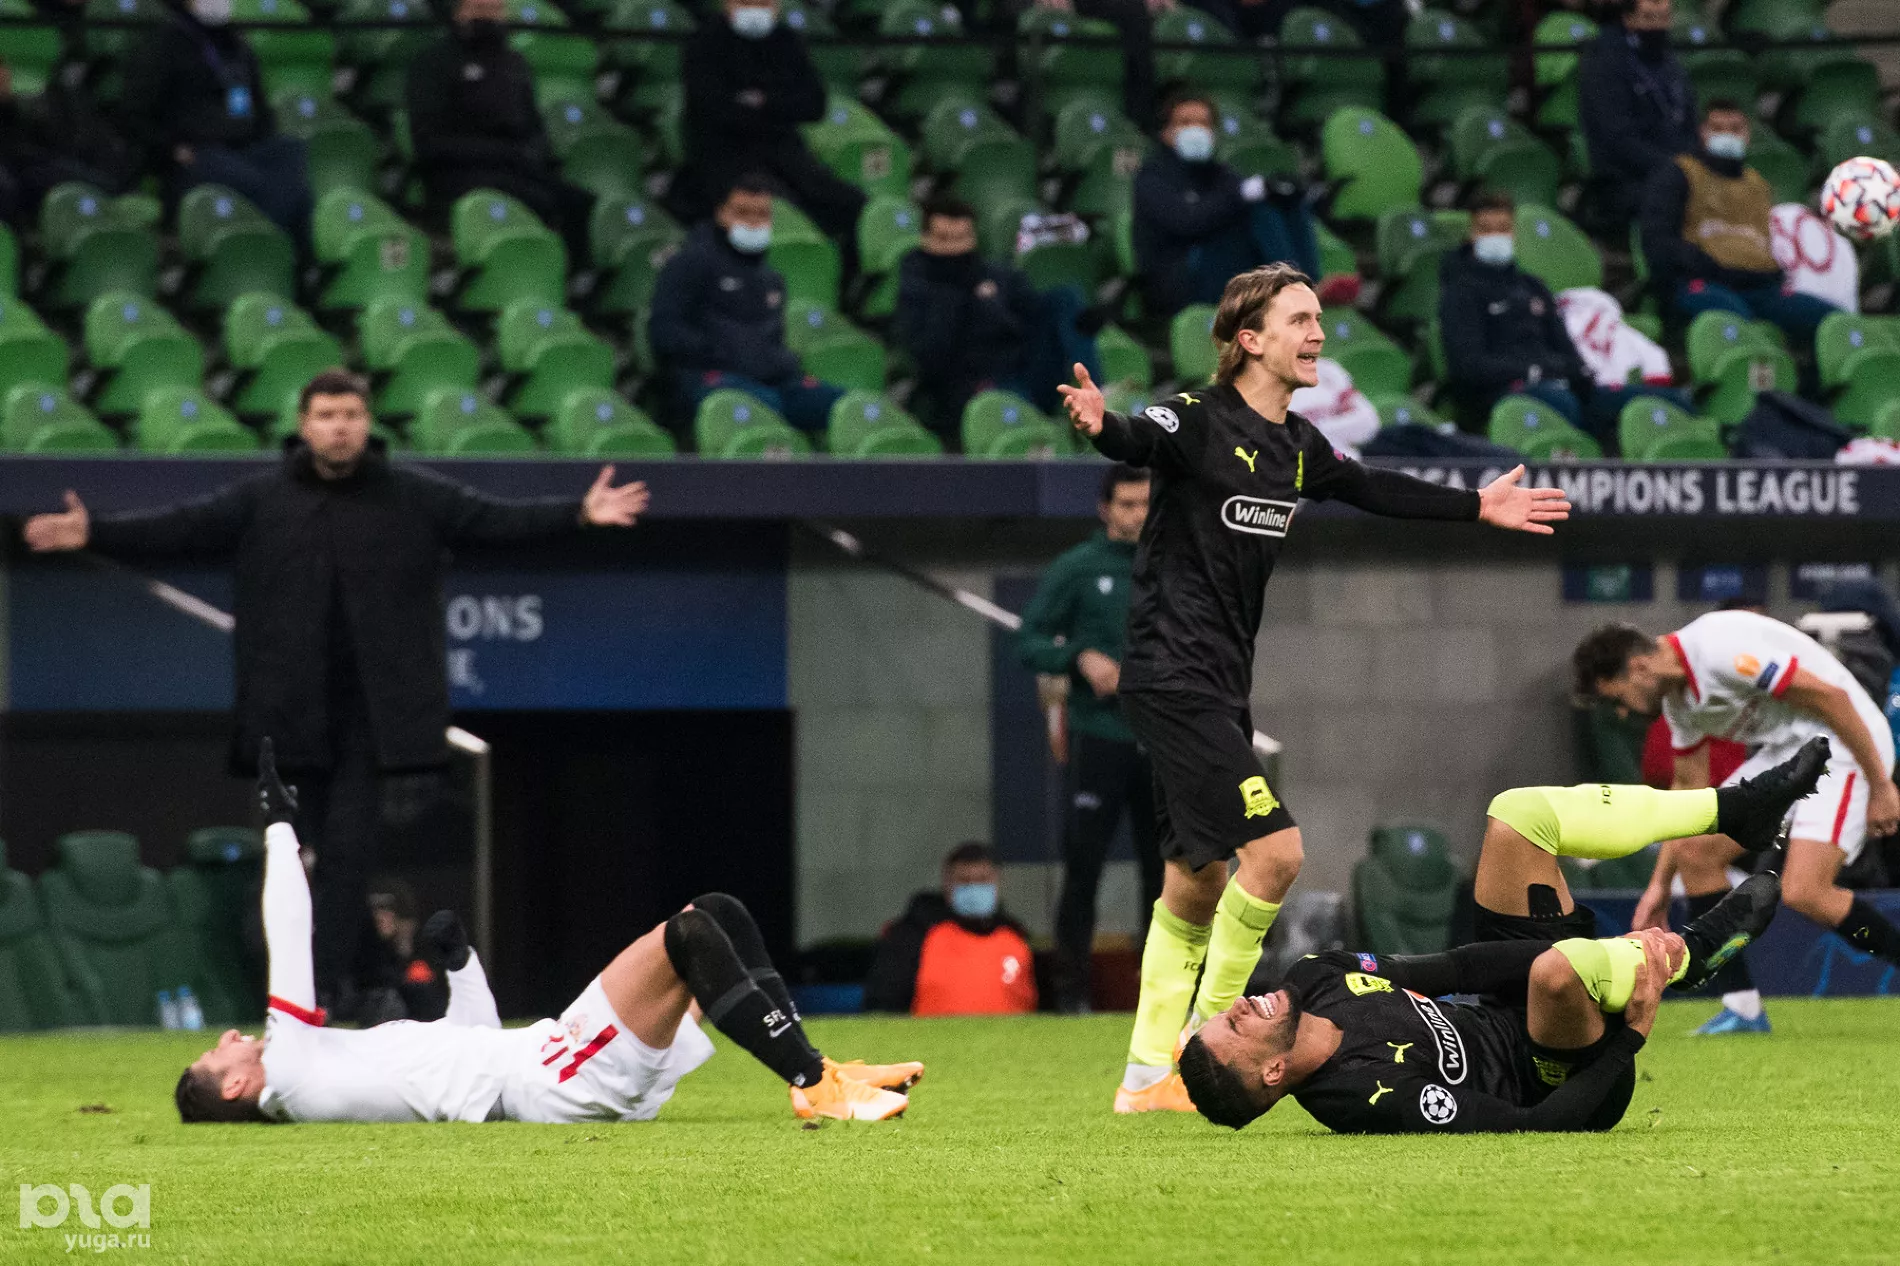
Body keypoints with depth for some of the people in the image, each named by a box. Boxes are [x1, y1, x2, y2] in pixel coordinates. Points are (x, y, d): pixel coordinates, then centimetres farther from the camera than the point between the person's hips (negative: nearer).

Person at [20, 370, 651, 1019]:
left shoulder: (413, 498, 3)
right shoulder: (261, 501, 5)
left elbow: (496, 519, -3)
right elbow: (178, 528, -1)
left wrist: (579, 514, -15)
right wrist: (95, 534, -13)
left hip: (370, 713, -1)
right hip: (290, 712, 1)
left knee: (350, 849, -7)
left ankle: (334, 978, -7)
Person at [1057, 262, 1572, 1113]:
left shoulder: (1298, 446, 11)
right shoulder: (1199, 422, -14)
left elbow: (1370, 491, 29)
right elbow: (1141, 443, -35)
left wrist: (1478, 507, 35)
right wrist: (1102, 426, -58)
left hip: (1221, 687, 9)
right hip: (1173, 680, -9)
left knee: (1196, 884, 12)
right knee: (1273, 851, -17)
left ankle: (1149, 1074, 19)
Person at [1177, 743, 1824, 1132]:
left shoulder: (1312, 981, -11)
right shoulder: (1371, 1095, -35)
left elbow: (1451, 969, -5)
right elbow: (1535, 1128, -32)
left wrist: (1582, 959, -11)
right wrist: (1633, 1030, -29)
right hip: (1561, 1080, -9)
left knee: (1521, 814, 2)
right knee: (1558, 969, -43)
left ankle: (1739, 807, 16)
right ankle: (1688, 956, -6)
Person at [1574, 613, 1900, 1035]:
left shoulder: (1720, 650, -24)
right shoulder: (1677, 699, 7)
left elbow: (1829, 696, -24)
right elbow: (1689, 791, 21)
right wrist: (1659, 884, 21)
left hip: (1844, 745, -10)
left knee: (1804, 893, -23)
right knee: (1695, 849, 1)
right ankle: (1742, 1009, 5)